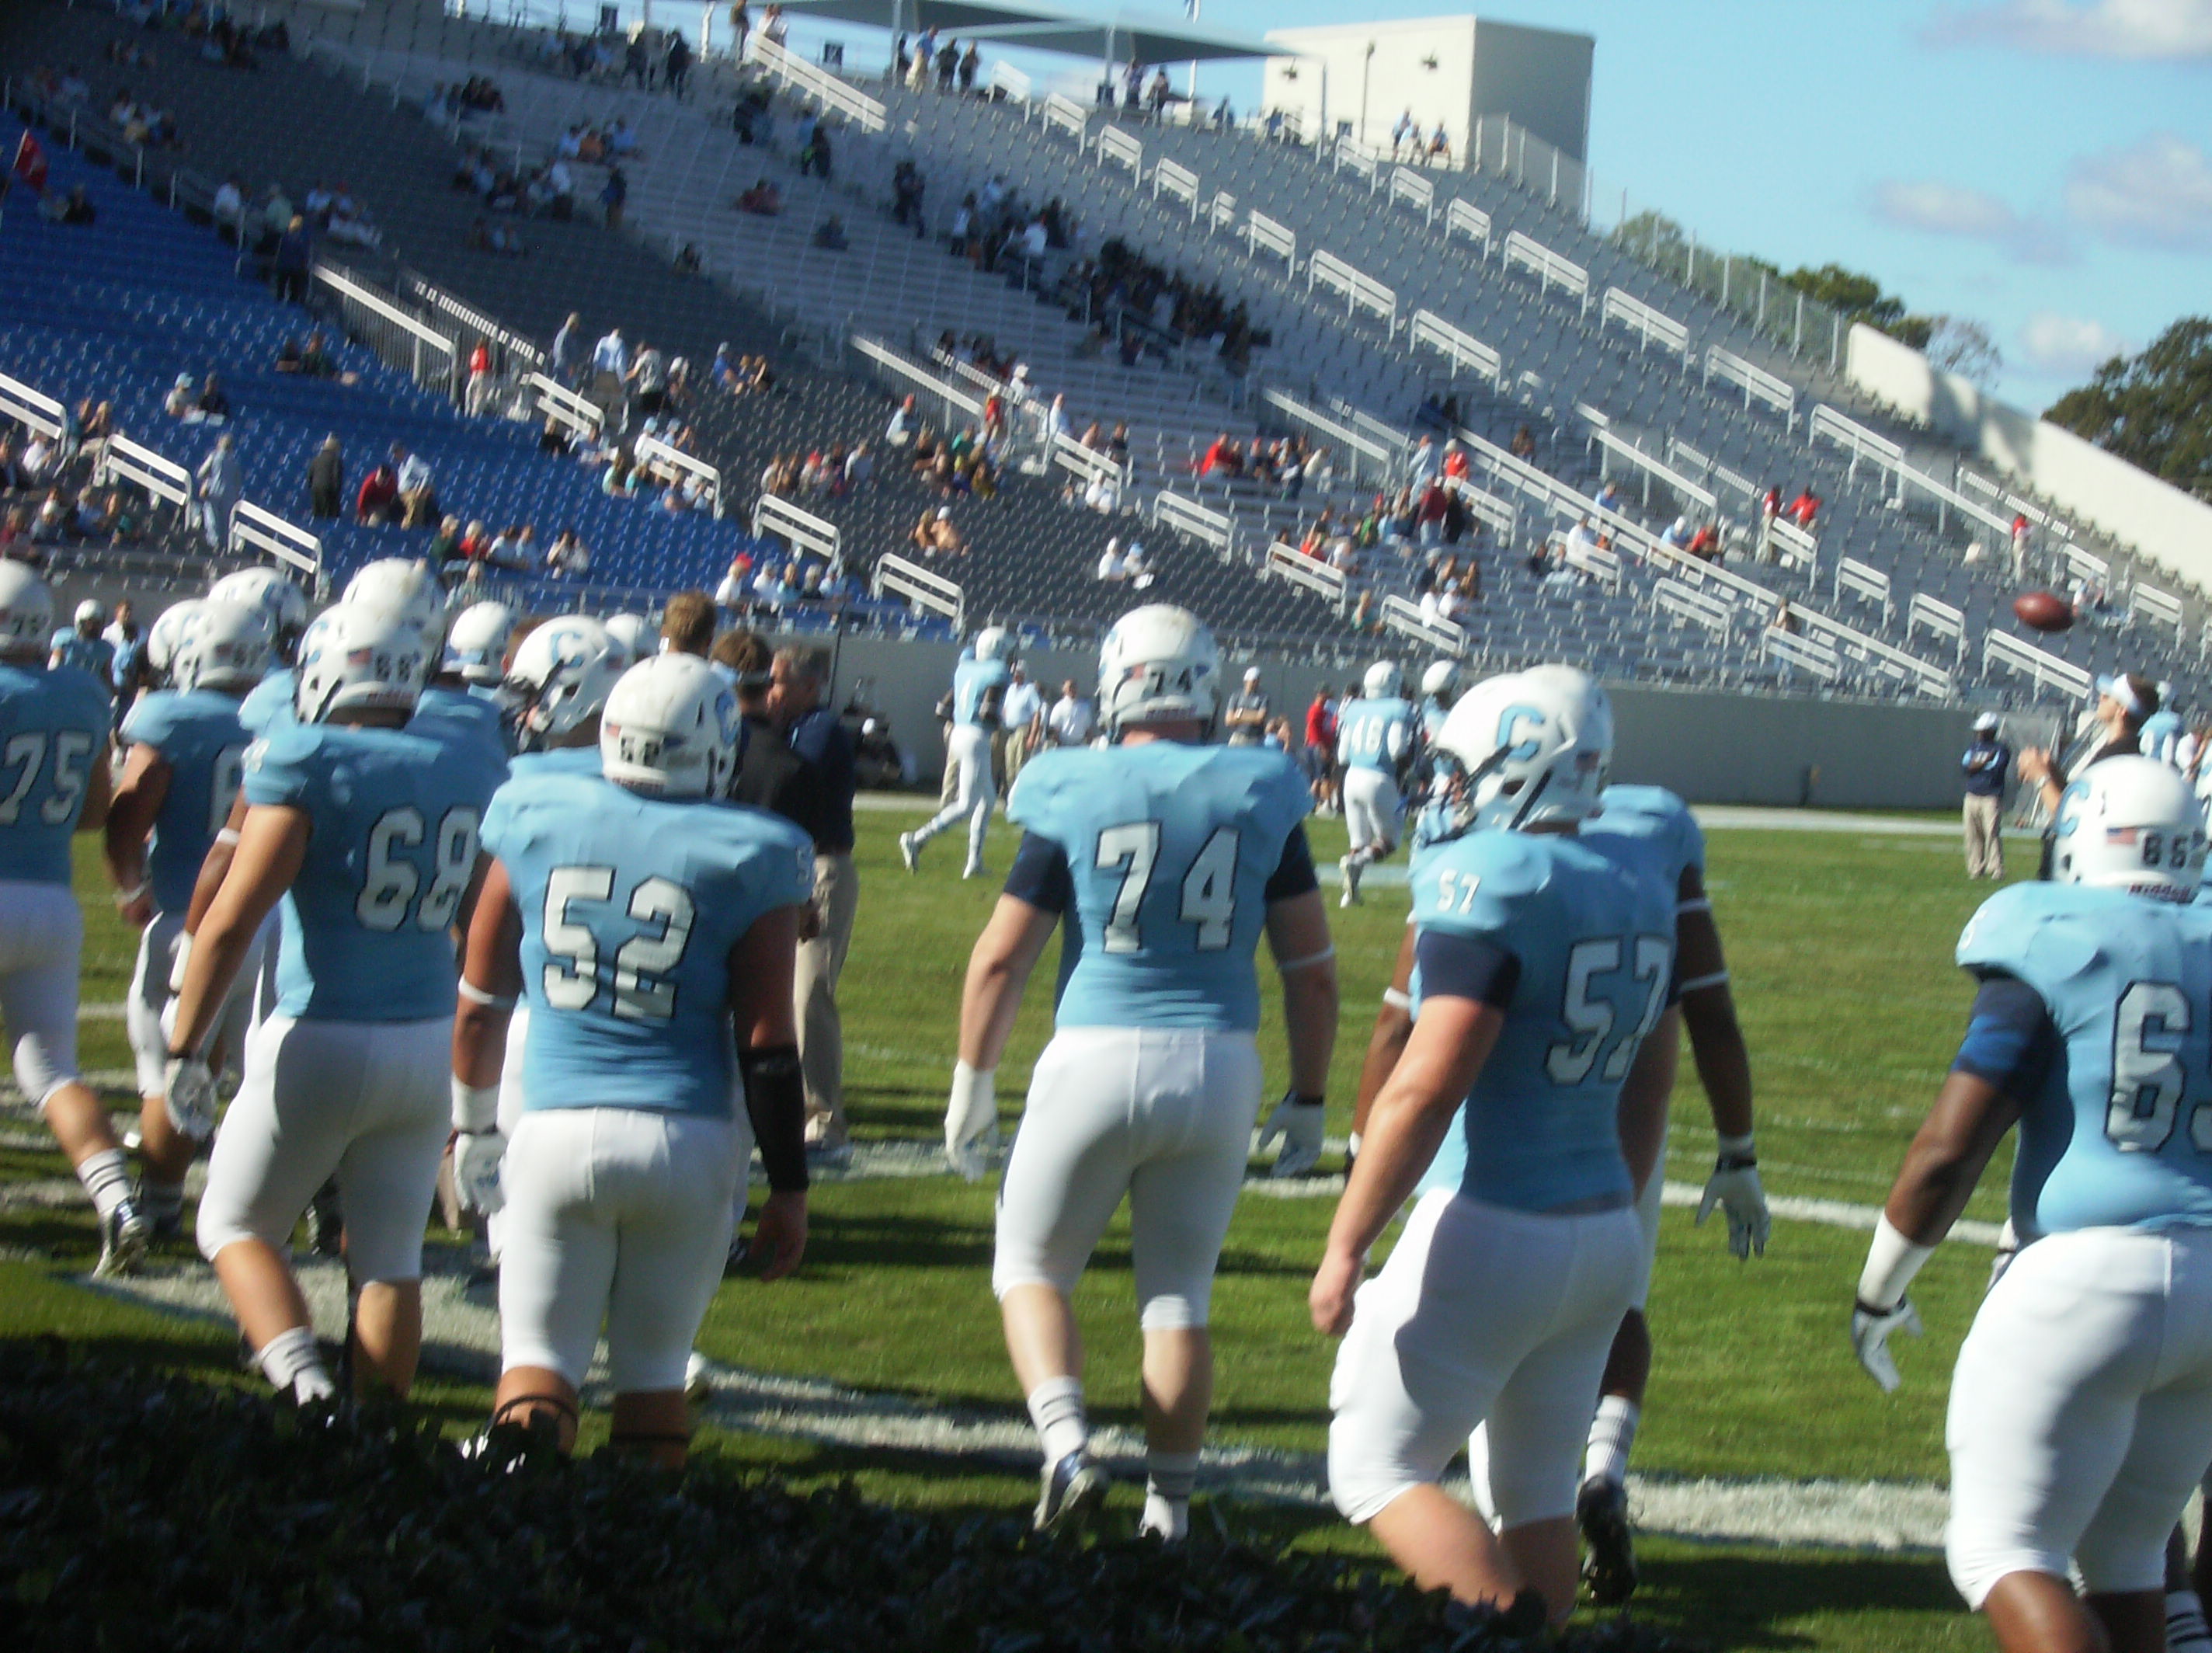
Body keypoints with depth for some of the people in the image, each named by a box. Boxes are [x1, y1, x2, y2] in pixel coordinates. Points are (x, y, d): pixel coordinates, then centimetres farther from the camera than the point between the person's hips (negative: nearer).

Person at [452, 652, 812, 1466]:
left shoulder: (535, 823, 2)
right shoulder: (743, 859, -4)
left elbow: (480, 1002, 11)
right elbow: (766, 1050, -4)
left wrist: (473, 1124, 25)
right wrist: (788, 1189, 5)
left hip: (558, 1132, 1)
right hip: (689, 1141, 0)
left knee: (539, 1358, 5)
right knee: (654, 1367, 13)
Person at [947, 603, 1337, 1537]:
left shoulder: (1073, 796, -5)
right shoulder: (1260, 797, 2)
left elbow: (1000, 959, -2)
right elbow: (1311, 971, 4)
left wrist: (972, 1084, 11)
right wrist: (1308, 1100, 15)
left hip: (1097, 1058, -2)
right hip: (1219, 1066, 2)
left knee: (1031, 1266, 15)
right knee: (1177, 1293, 15)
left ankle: (1067, 1449, -6)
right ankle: (1167, 1510, 14)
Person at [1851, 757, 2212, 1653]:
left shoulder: (2051, 960, -5)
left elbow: (1948, 1149, -9)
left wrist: (1880, 1290, 4)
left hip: (2087, 1276, -6)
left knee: (2006, 1554, 0)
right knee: (2122, 1553, 19)